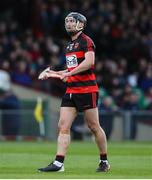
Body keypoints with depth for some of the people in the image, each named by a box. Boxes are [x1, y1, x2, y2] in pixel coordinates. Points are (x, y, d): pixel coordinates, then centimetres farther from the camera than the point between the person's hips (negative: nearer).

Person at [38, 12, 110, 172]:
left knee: (94, 127, 1)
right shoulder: (69, 45, 19)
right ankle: (58, 163, -9)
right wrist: (54, 74, 18)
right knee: (63, 127, -4)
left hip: (87, 90, -8)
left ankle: (104, 161, 15)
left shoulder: (86, 41, -7)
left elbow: (89, 62, -22)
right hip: (71, 91, 8)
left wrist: (69, 73, -26)